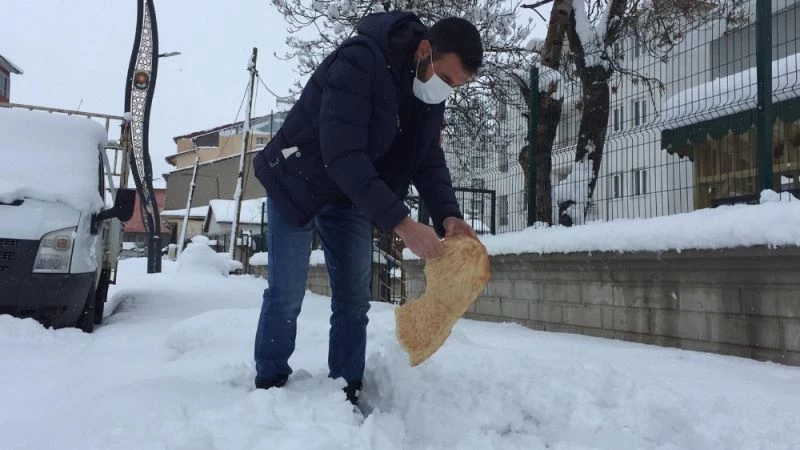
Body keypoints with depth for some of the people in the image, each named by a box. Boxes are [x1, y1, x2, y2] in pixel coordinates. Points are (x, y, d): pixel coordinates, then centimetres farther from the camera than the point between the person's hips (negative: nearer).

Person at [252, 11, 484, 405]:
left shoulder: (431, 96, -8)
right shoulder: (358, 61, -32)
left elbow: (429, 161, -3)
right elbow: (343, 155, -37)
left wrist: (448, 216, -22)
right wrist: (401, 222, -40)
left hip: (350, 197, 6)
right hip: (296, 185, -6)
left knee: (354, 300, 3)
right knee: (286, 295, -4)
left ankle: (346, 394, 14)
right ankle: (269, 387, 14)